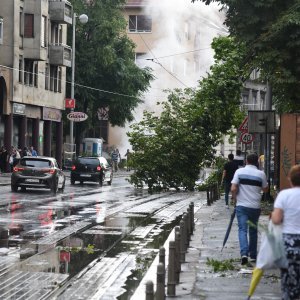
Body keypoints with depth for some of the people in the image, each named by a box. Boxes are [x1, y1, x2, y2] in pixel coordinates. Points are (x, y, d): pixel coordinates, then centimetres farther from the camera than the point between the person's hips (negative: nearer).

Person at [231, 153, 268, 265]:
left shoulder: (239, 172, -3)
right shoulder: (261, 174, -1)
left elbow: (233, 189, -9)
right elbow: (265, 189, 9)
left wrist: (235, 199, 7)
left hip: (242, 205, -2)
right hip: (255, 206, 2)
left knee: (242, 229, -3)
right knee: (253, 230, 16)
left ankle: (244, 253, -22)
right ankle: (253, 255, 23)